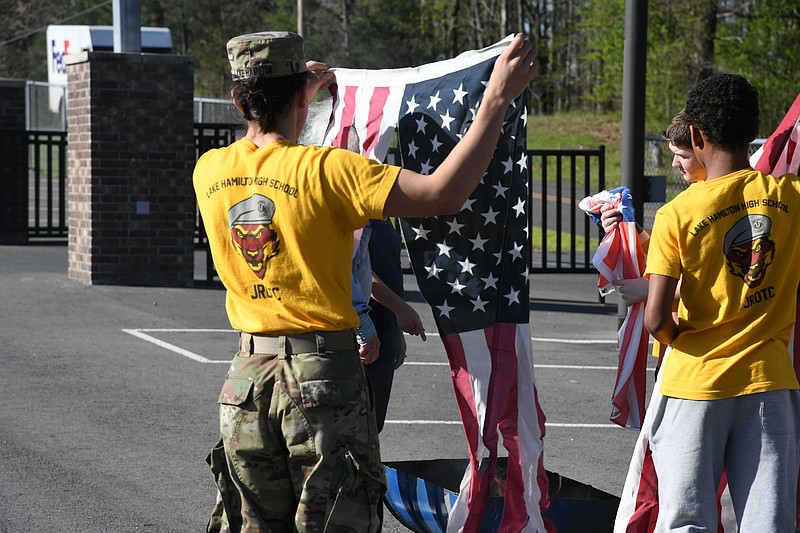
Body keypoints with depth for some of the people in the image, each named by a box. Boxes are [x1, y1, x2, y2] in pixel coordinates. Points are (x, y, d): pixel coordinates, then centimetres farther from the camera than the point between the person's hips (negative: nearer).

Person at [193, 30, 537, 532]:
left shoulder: (209, 171, 0)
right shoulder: (325, 170, -16)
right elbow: (443, 194, -21)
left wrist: (299, 94, 35)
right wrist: (498, 99, -16)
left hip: (247, 376, 5)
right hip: (323, 377, -5)